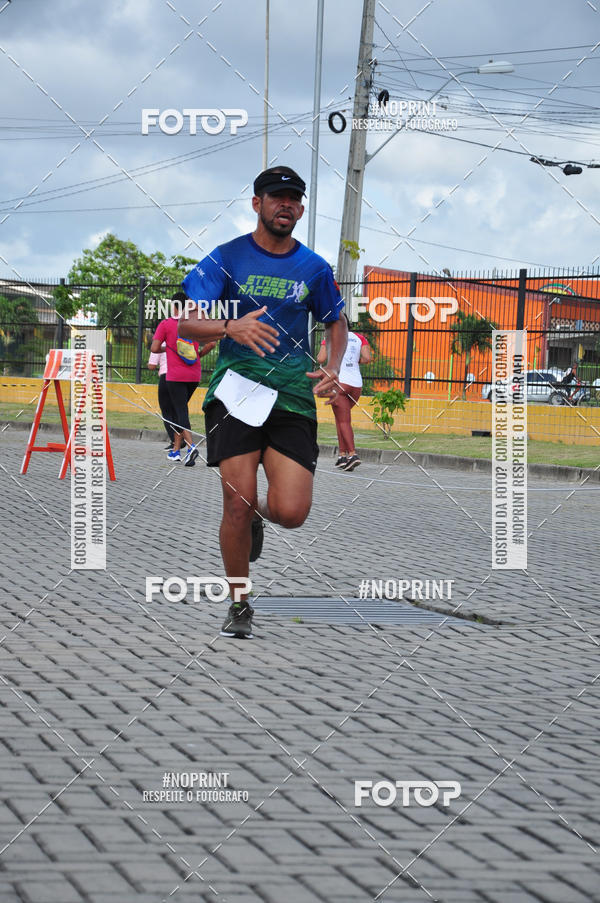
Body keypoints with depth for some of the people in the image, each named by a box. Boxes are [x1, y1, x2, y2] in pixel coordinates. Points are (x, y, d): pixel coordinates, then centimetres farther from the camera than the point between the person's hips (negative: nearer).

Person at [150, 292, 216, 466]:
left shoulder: (165, 324, -3)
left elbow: (154, 348, -7)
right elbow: (211, 343, 1)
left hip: (175, 376, -5)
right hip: (194, 375, 5)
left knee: (181, 412, -7)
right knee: (175, 408, 17)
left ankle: (191, 445, -29)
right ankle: (176, 450, 18)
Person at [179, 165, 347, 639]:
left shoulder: (314, 268, 9)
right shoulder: (227, 258, 2)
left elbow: (337, 323, 24)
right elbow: (186, 323, -6)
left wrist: (332, 369, 4)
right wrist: (231, 327, -27)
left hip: (293, 396, 2)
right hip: (236, 392, -2)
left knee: (291, 512, -11)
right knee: (238, 503, -10)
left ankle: (260, 513, 28)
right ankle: (239, 606, 11)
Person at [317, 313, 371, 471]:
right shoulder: (359, 338, 11)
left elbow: (320, 359, -7)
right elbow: (368, 358, -2)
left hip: (339, 382, -4)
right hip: (356, 384, 4)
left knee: (344, 421, -5)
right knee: (340, 417, 18)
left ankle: (352, 454, -21)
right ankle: (342, 454, 13)